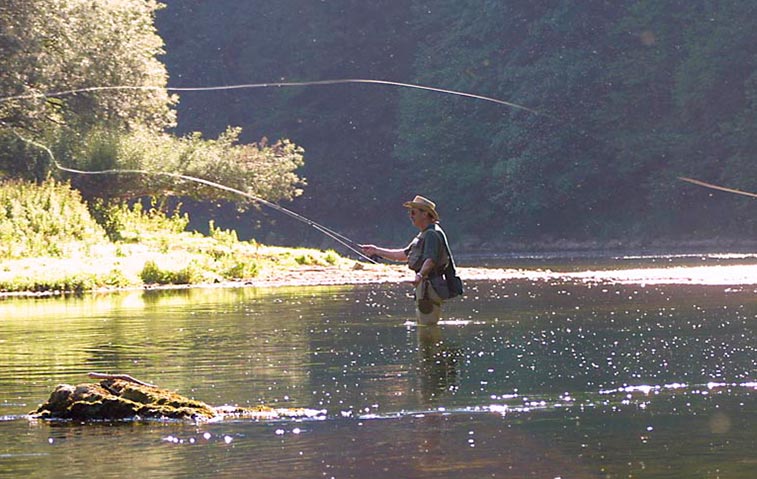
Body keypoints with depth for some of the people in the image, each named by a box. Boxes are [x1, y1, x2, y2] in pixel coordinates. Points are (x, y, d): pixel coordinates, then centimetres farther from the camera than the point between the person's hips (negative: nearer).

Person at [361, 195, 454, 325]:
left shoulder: (432, 234, -14)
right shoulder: (424, 235, 21)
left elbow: (430, 259, -30)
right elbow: (404, 254, 29)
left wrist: (420, 276, -47)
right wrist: (376, 250, 29)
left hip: (430, 289, -11)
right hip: (423, 289, 11)